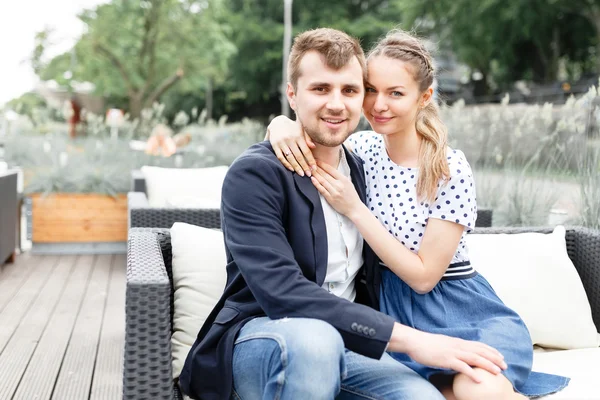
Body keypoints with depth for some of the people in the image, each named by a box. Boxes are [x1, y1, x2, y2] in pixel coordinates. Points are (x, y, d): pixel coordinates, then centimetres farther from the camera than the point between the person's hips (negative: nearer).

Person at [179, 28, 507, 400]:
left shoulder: (361, 170, 9)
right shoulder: (254, 173, -12)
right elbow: (283, 293, -25)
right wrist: (408, 338, -28)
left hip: (344, 343, 4)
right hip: (260, 338, -4)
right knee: (313, 338, -37)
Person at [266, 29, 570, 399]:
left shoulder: (451, 169, -14)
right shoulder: (362, 148, -1)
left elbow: (423, 276, -15)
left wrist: (353, 209, -20)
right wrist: (282, 124, -14)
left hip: (454, 310, -3)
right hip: (390, 307, 4)